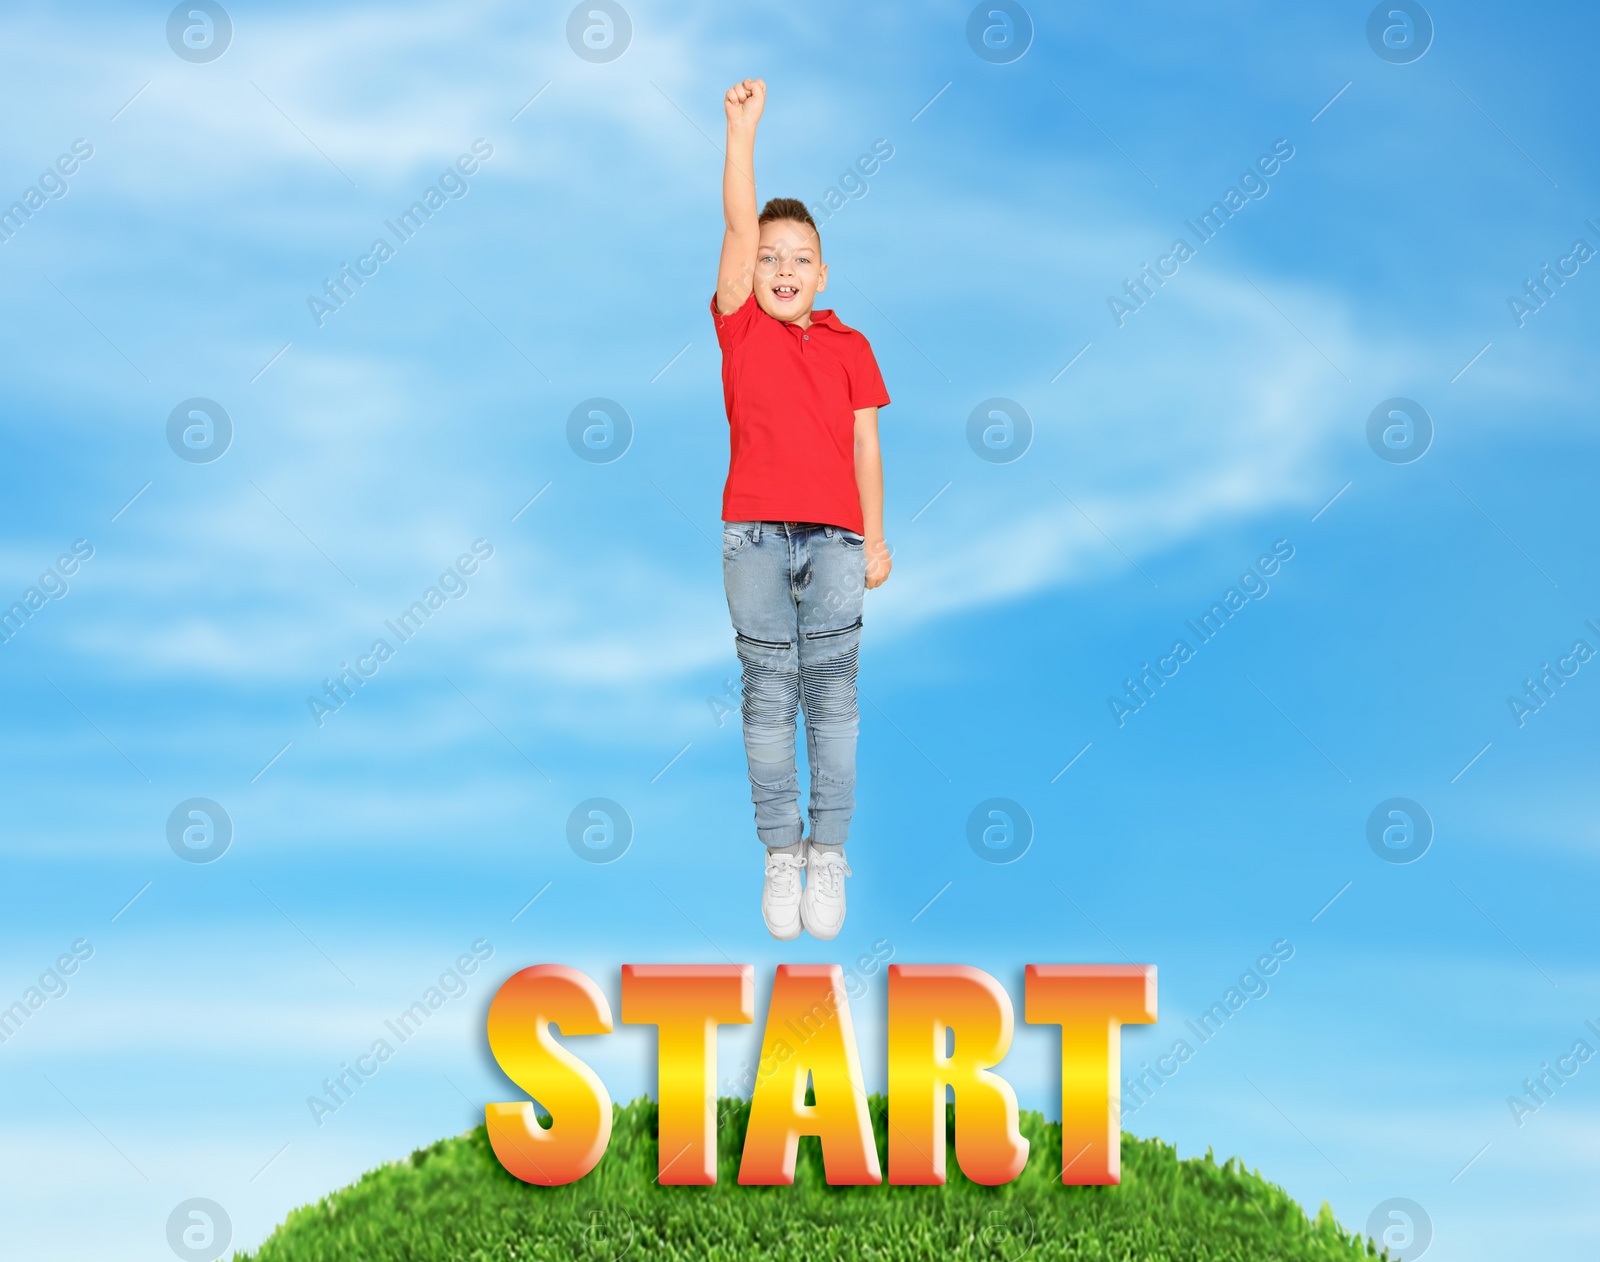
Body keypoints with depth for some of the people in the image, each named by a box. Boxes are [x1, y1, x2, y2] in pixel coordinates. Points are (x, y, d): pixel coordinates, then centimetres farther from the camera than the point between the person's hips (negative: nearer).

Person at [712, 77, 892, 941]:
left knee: (831, 691, 0)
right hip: (755, 535, 0)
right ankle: (781, 857, 10)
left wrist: (875, 540, 6)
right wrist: (743, 128, -8)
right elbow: (739, 226, -3)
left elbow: (865, 448, 9)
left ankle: (828, 856, 7)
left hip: (834, 539, 0)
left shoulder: (848, 347, 9)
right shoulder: (740, 327, 6)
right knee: (767, 693, 2)